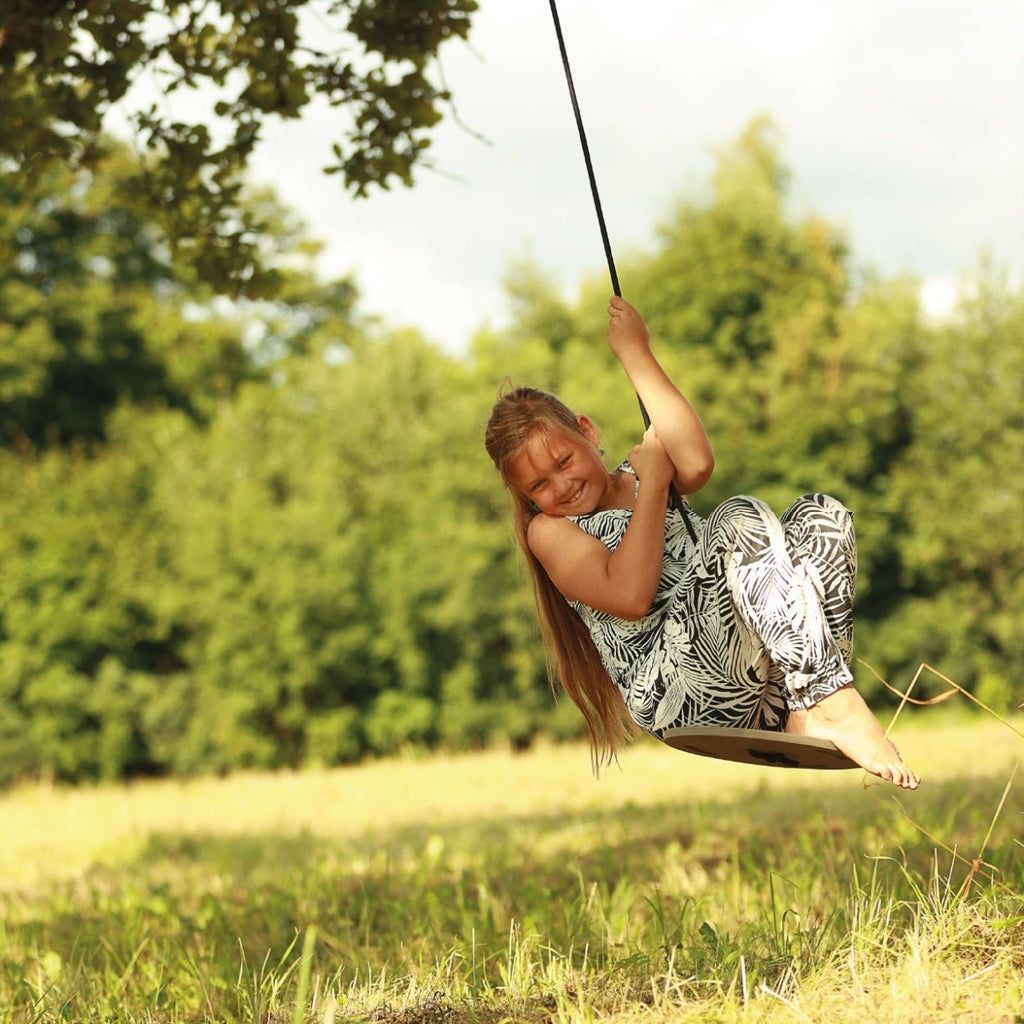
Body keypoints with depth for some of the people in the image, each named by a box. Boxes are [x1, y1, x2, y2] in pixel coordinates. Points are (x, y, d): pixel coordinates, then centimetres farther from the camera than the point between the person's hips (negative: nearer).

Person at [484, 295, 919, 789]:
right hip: (678, 697, -6)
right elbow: (630, 597, -9)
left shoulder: (636, 477, 25)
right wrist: (652, 485, -1)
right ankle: (833, 706, -39)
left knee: (821, 514, -13)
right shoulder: (548, 531, 11)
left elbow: (696, 465, -2)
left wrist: (637, 356, 2)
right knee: (741, 519, -26)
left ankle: (808, 713, -27)